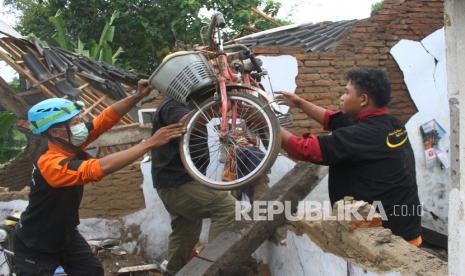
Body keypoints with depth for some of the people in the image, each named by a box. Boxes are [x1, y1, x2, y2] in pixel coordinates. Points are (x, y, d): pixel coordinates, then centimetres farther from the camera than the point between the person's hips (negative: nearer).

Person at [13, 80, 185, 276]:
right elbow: (101, 168, -49)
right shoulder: (49, 164, -36)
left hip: (66, 234, 7)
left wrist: (138, 96, -30)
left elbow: (107, 117, -15)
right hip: (35, 248, -7)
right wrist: (151, 142, -48)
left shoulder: (68, 143, -13)